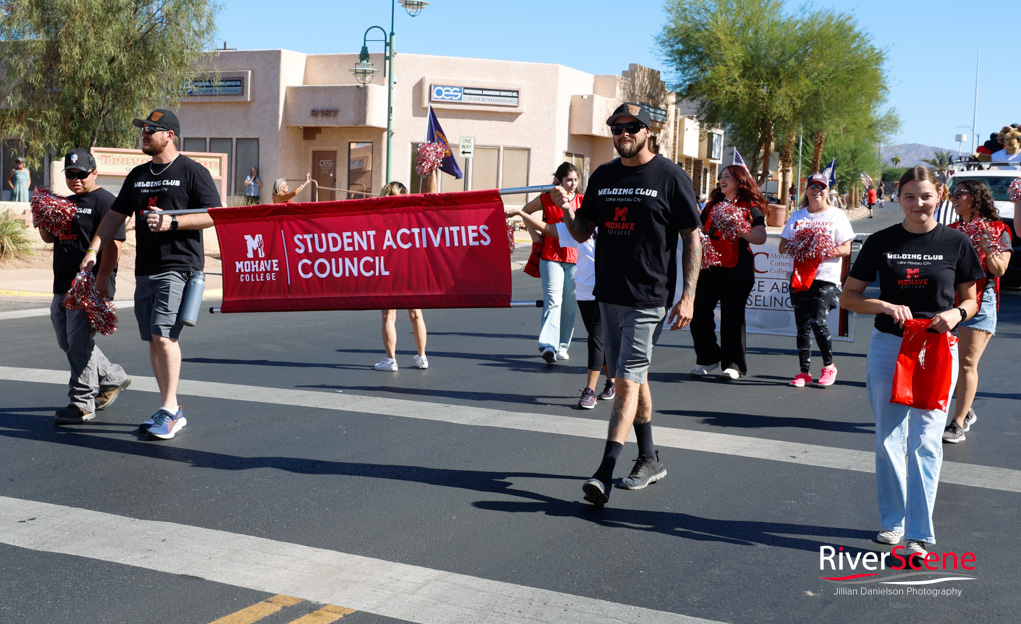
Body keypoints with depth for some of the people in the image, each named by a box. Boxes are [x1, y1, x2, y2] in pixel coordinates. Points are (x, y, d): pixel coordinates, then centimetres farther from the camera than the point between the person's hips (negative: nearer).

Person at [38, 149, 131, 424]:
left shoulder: (105, 201, -8)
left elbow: (113, 243, -16)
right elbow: (48, 237, 26)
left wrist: (102, 280, -24)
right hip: (63, 286, 9)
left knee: (79, 342, -9)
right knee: (67, 342, 15)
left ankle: (82, 404, -2)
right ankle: (113, 378, 30)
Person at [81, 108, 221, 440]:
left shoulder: (192, 171, -2)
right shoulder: (138, 175, 18)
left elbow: (214, 215, -8)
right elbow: (116, 215, 20)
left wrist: (172, 222, -17)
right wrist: (94, 249, 8)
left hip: (179, 266, -7)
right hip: (145, 269, 7)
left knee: (163, 335, -17)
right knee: (153, 341, 7)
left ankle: (168, 410, -12)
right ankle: (171, 410, 15)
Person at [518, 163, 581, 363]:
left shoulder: (581, 201, 6)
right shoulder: (546, 199, 2)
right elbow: (525, 211, 18)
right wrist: (534, 234, 9)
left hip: (574, 258, 3)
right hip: (551, 257, -3)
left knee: (569, 305, 6)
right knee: (553, 301, -15)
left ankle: (562, 346, 18)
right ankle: (548, 346, -22)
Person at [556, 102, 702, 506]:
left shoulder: (669, 177, -4)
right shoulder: (602, 177, 11)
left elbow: (692, 238, -4)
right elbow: (582, 234, 14)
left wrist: (688, 296, -10)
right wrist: (568, 210, -8)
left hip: (648, 298, -6)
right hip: (608, 295, 6)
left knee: (626, 382, -12)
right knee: (630, 378, 15)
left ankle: (604, 474, -15)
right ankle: (650, 460, 30)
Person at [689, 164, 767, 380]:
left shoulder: (750, 207, 1)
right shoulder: (713, 205, 17)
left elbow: (760, 237, -10)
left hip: (737, 269, -5)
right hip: (710, 267, 5)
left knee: (732, 316, -2)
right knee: (699, 312, 0)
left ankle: (733, 364, 7)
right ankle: (708, 358, 14)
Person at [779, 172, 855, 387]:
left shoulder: (836, 215, 5)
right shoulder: (797, 216, 16)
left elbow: (846, 248, 0)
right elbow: (783, 246, 13)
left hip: (826, 278, -4)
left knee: (817, 321, -16)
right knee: (802, 325, 2)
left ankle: (828, 365, 5)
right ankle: (804, 371, 8)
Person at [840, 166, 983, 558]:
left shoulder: (955, 243, 0)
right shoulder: (881, 242, 1)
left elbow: (970, 301, 10)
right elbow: (848, 297, 4)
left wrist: (956, 313, -13)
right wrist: (886, 306, -14)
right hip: (887, 349, 2)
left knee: (925, 441, -7)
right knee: (889, 440, 10)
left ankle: (918, 534, -2)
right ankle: (892, 521, 25)